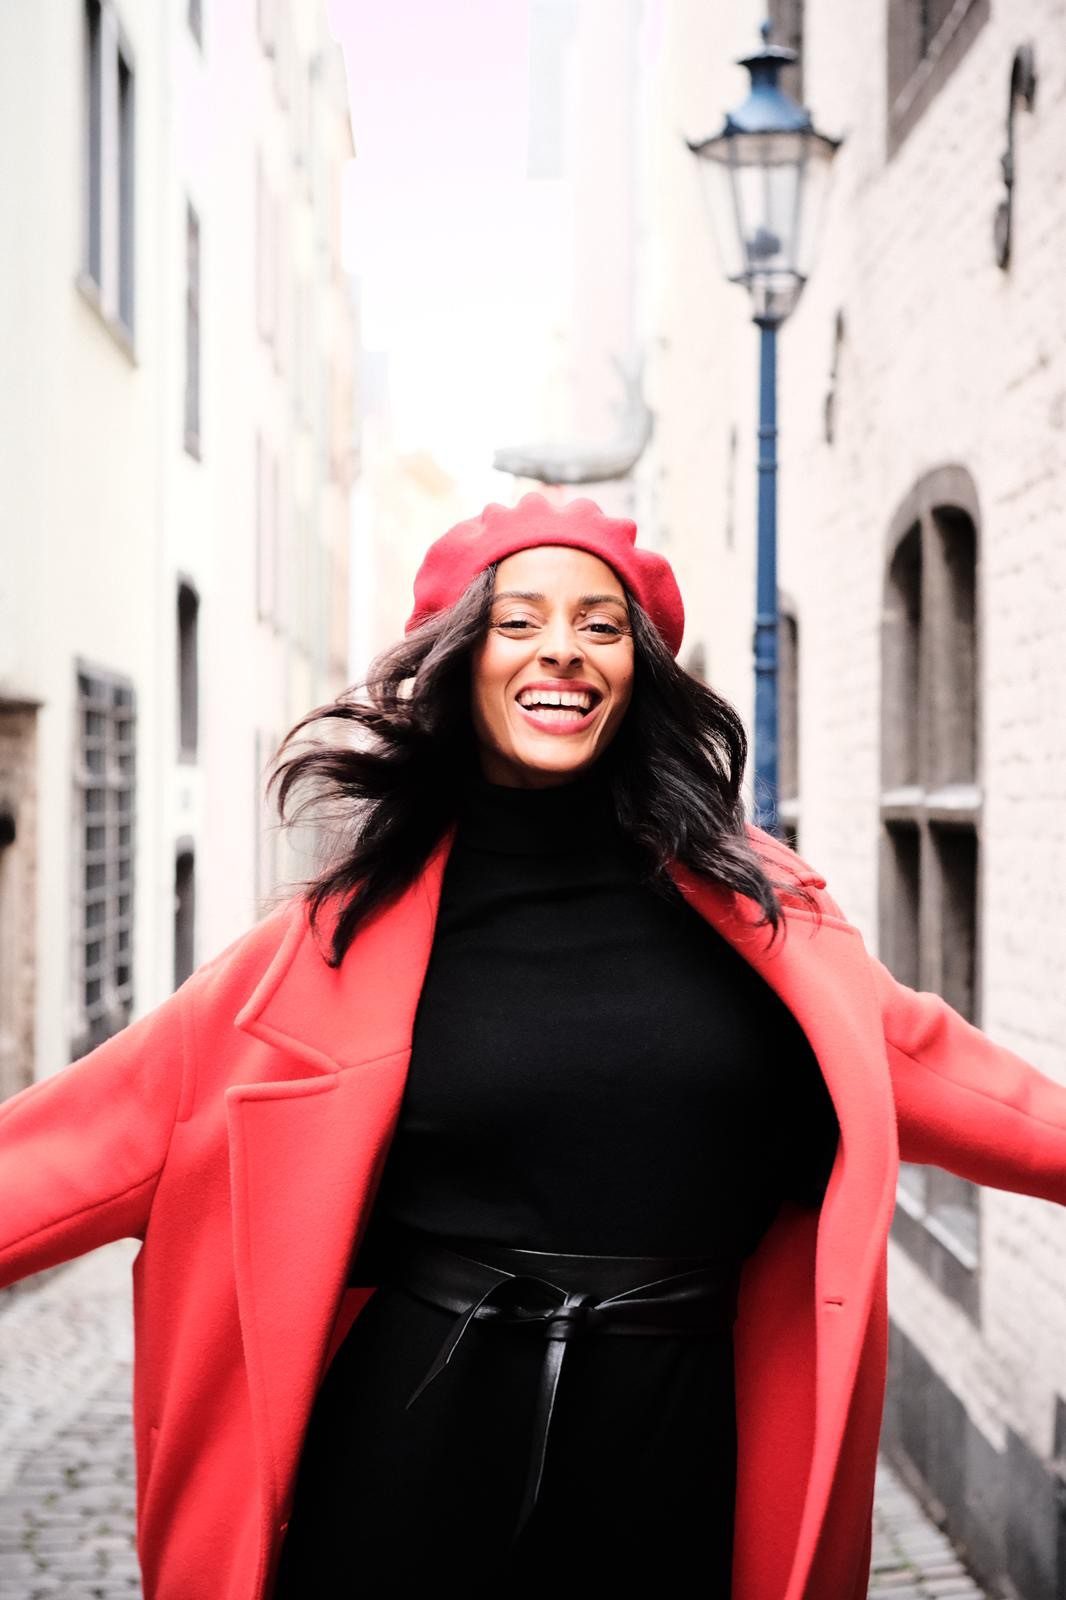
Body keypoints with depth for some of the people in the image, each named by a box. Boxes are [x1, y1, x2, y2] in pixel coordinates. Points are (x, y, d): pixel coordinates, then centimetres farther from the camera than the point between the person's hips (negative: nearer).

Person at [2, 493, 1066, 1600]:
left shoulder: (742, 898, 3)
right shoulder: (366, 924, -1)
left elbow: (910, 1055, 10)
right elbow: (146, 1103, -3)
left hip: (665, 1456, 2)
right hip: (417, 1433, -1)